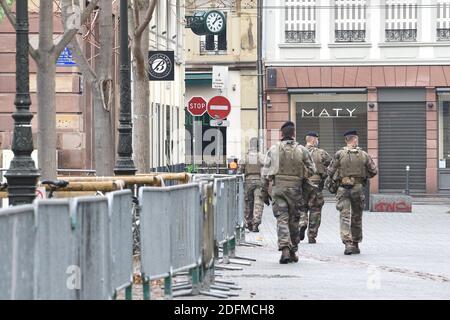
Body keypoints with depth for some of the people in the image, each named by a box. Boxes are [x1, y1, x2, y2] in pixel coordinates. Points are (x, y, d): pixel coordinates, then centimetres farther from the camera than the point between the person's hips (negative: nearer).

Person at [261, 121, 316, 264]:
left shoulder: (273, 150, 2)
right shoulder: (302, 150, 1)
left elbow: (265, 173, 2)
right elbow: (312, 170, 4)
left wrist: (264, 192, 8)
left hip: (278, 188, 0)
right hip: (295, 188, 0)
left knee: (282, 220, -3)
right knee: (294, 221, 10)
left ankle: (285, 249, -20)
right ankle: (293, 252, 16)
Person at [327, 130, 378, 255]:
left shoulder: (339, 154, -5)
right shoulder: (364, 155, 0)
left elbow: (330, 171, -2)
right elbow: (373, 171, 4)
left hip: (343, 188, -2)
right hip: (358, 188, 2)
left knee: (345, 217, -5)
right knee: (357, 218, 14)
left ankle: (347, 243, -20)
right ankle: (356, 244, 23)